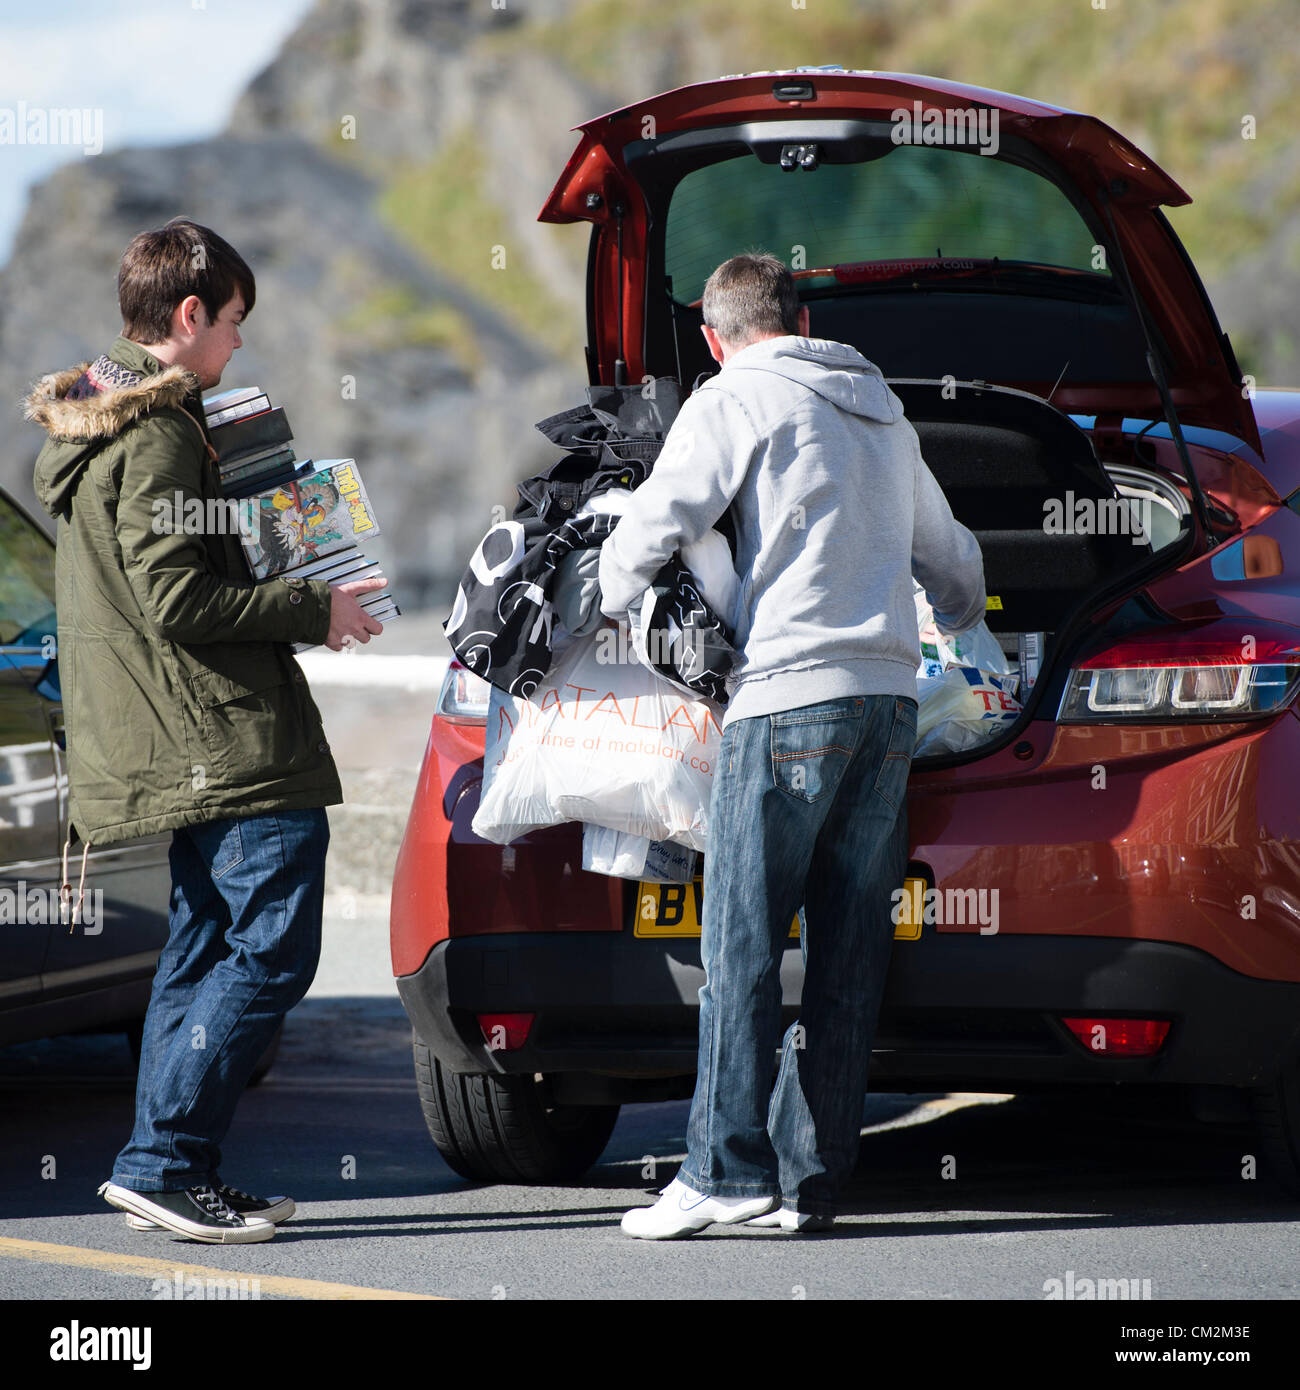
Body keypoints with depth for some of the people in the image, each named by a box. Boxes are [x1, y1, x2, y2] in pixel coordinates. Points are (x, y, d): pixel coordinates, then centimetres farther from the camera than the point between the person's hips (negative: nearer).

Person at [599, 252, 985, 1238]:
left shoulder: (735, 401, 1)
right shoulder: (882, 413, 22)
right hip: (890, 695, 6)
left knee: (743, 943, -6)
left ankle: (728, 1167, -12)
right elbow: (952, 560, 35)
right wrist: (962, 621, 57)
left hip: (790, 691, -6)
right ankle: (811, 1178, 4)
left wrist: (612, 606, 16)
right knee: (849, 948, 4)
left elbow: (648, 535, -6)